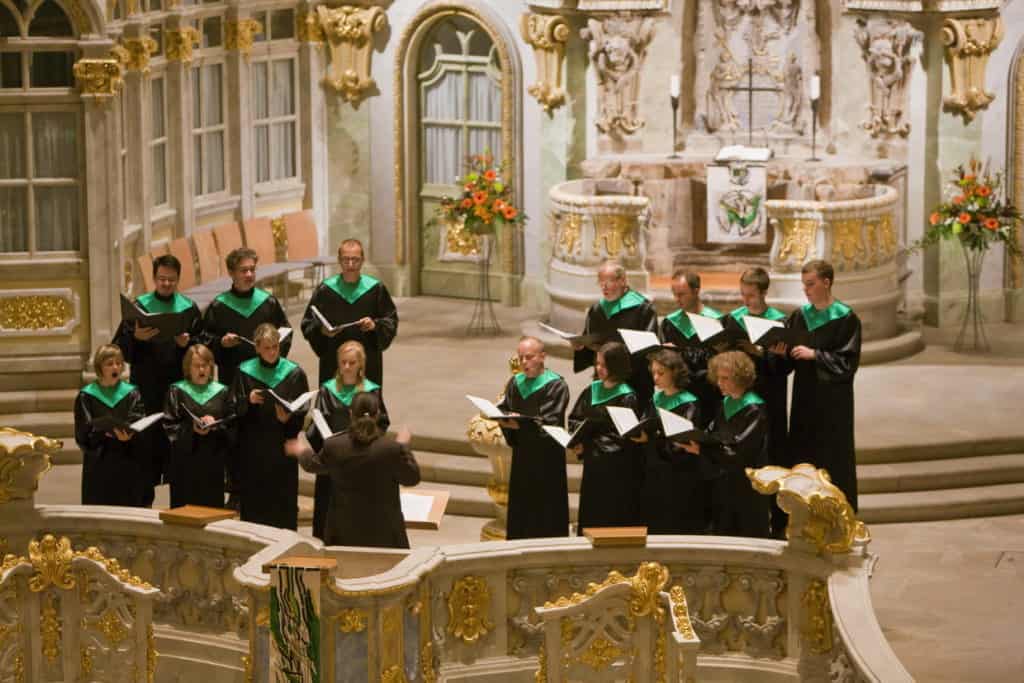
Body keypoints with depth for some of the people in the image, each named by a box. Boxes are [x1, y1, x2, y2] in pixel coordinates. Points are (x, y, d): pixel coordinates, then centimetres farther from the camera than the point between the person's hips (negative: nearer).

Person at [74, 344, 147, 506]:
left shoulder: (132, 394, 8)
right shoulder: (86, 397, 3)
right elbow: (83, 432, -4)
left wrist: (129, 435, -25)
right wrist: (105, 432, -22)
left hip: (128, 464, 1)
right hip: (99, 465, -1)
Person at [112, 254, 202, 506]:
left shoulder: (189, 308, 8)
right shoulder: (139, 306, 5)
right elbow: (120, 347, 1)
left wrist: (187, 343, -13)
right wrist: (136, 338, -18)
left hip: (179, 385, 1)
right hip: (147, 387, -1)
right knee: (146, 441, -3)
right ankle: (144, 499, 5)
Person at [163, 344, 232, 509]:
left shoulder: (221, 392, 8)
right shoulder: (177, 391, 4)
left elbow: (232, 424, 5)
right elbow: (169, 425, -1)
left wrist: (215, 426, -14)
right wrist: (191, 429, -17)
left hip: (213, 460, 2)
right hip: (185, 460, -1)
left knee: (212, 505, 2)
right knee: (184, 506, 0)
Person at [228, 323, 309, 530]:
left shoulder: (294, 373, -1)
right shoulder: (245, 372, 2)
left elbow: (301, 412, 1)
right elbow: (233, 409, 2)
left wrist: (288, 418, -19)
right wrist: (248, 401, -18)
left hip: (281, 450, -1)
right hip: (252, 450, 1)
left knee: (283, 507, 0)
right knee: (253, 506, 3)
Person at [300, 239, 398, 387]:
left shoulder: (375, 289, 3)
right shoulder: (325, 290, 2)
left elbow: (391, 321, 7)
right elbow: (308, 323, 6)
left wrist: (375, 325, -13)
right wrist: (322, 330, -15)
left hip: (368, 363, 0)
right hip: (333, 363, 0)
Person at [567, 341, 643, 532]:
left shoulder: (627, 397, -11)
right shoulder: (591, 391, 9)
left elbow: (621, 436, -15)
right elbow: (574, 419, 12)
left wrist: (587, 445, -17)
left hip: (616, 471, -6)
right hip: (592, 467, 6)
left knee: (615, 523, -2)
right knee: (590, 519, 9)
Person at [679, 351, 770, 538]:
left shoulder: (754, 410, -15)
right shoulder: (724, 404, 11)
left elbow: (739, 450, -22)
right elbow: (711, 435, 12)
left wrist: (701, 450, -24)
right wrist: (693, 441, -9)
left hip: (745, 486, -8)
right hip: (722, 483, 8)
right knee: (723, 536, 11)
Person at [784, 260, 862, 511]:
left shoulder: (846, 318, -10)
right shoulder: (800, 315, 8)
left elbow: (848, 361, -13)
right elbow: (789, 351, 12)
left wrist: (814, 355, -20)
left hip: (832, 400, -5)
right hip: (804, 396, 6)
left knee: (832, 458, -1)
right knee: (803, 455, 7)